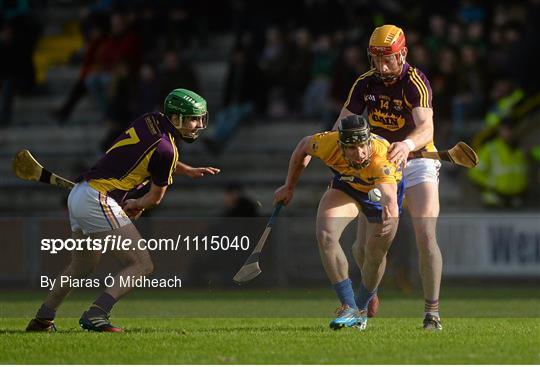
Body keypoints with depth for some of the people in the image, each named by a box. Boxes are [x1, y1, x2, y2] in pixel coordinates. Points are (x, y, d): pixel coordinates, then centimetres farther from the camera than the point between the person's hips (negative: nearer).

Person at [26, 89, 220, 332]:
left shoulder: (150, 120, 9)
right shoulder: (165, 150, -13)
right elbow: (155, 197, 1)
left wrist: (188, 170, 25)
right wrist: (133, 206, 22)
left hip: (77, 195, 10)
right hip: (99, 200, -10)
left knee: (83, 264, 28)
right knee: (142, 265, -10)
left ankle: (42, 320, 33)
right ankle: (95, 315, -23)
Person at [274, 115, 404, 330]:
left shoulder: (382, 158, -47)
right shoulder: (328, 143, -35)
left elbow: (389, 195, -66)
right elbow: (303, 147, -10)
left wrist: (390, 213, -89)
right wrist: (289, 187, -2)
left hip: (384, 187, -2)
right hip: (346, 184, 2)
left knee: (374, 254, 3)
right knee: (325, 236, -21)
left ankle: (362, 307, 33)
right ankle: (349, 308, -18)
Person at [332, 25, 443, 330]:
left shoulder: (415, 82, -21)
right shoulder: (366, 84, -4)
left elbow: (426, 128, -37)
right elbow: (342, 125, -2)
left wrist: (408, 144, -58)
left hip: (418, 160, -4)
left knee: (426, 237, -20)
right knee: (366, 242, 1)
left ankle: (432, 311, -15)